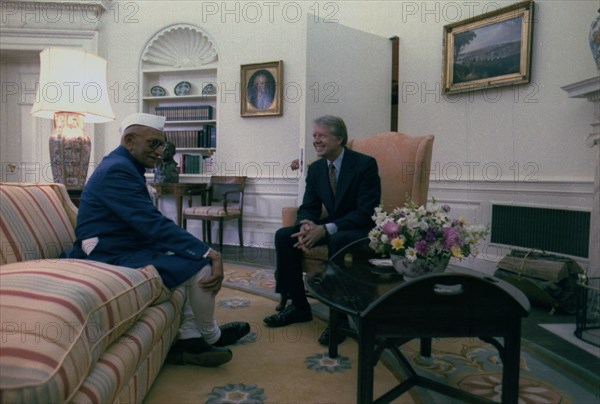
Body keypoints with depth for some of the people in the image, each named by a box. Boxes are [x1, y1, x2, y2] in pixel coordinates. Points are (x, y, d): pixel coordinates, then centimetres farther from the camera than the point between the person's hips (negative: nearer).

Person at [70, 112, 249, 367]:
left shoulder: (125, 166, 14)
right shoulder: (117, 170, -18)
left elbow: (149, 222, 12)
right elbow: (154, 224, -26)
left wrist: (204, 251, 2)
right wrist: (208, 254, -23)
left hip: (127, 247, 11)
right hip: (113, 257, -11)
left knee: (196, 256, 14)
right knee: (202, 267, -17)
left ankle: (189, 339, 10)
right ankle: (210, 336, 10)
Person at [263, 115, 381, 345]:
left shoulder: (365, 164, -15)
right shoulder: (315, 169, 4)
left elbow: (366, 212, -21)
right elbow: (309, 208, 4)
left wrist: (326, 229, -32)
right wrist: (306, 226, -22)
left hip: (363, 229, -6)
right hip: (329, 228, 7)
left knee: (337, 240, -39)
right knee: (284, 236, -11)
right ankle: (298, 306, -1)